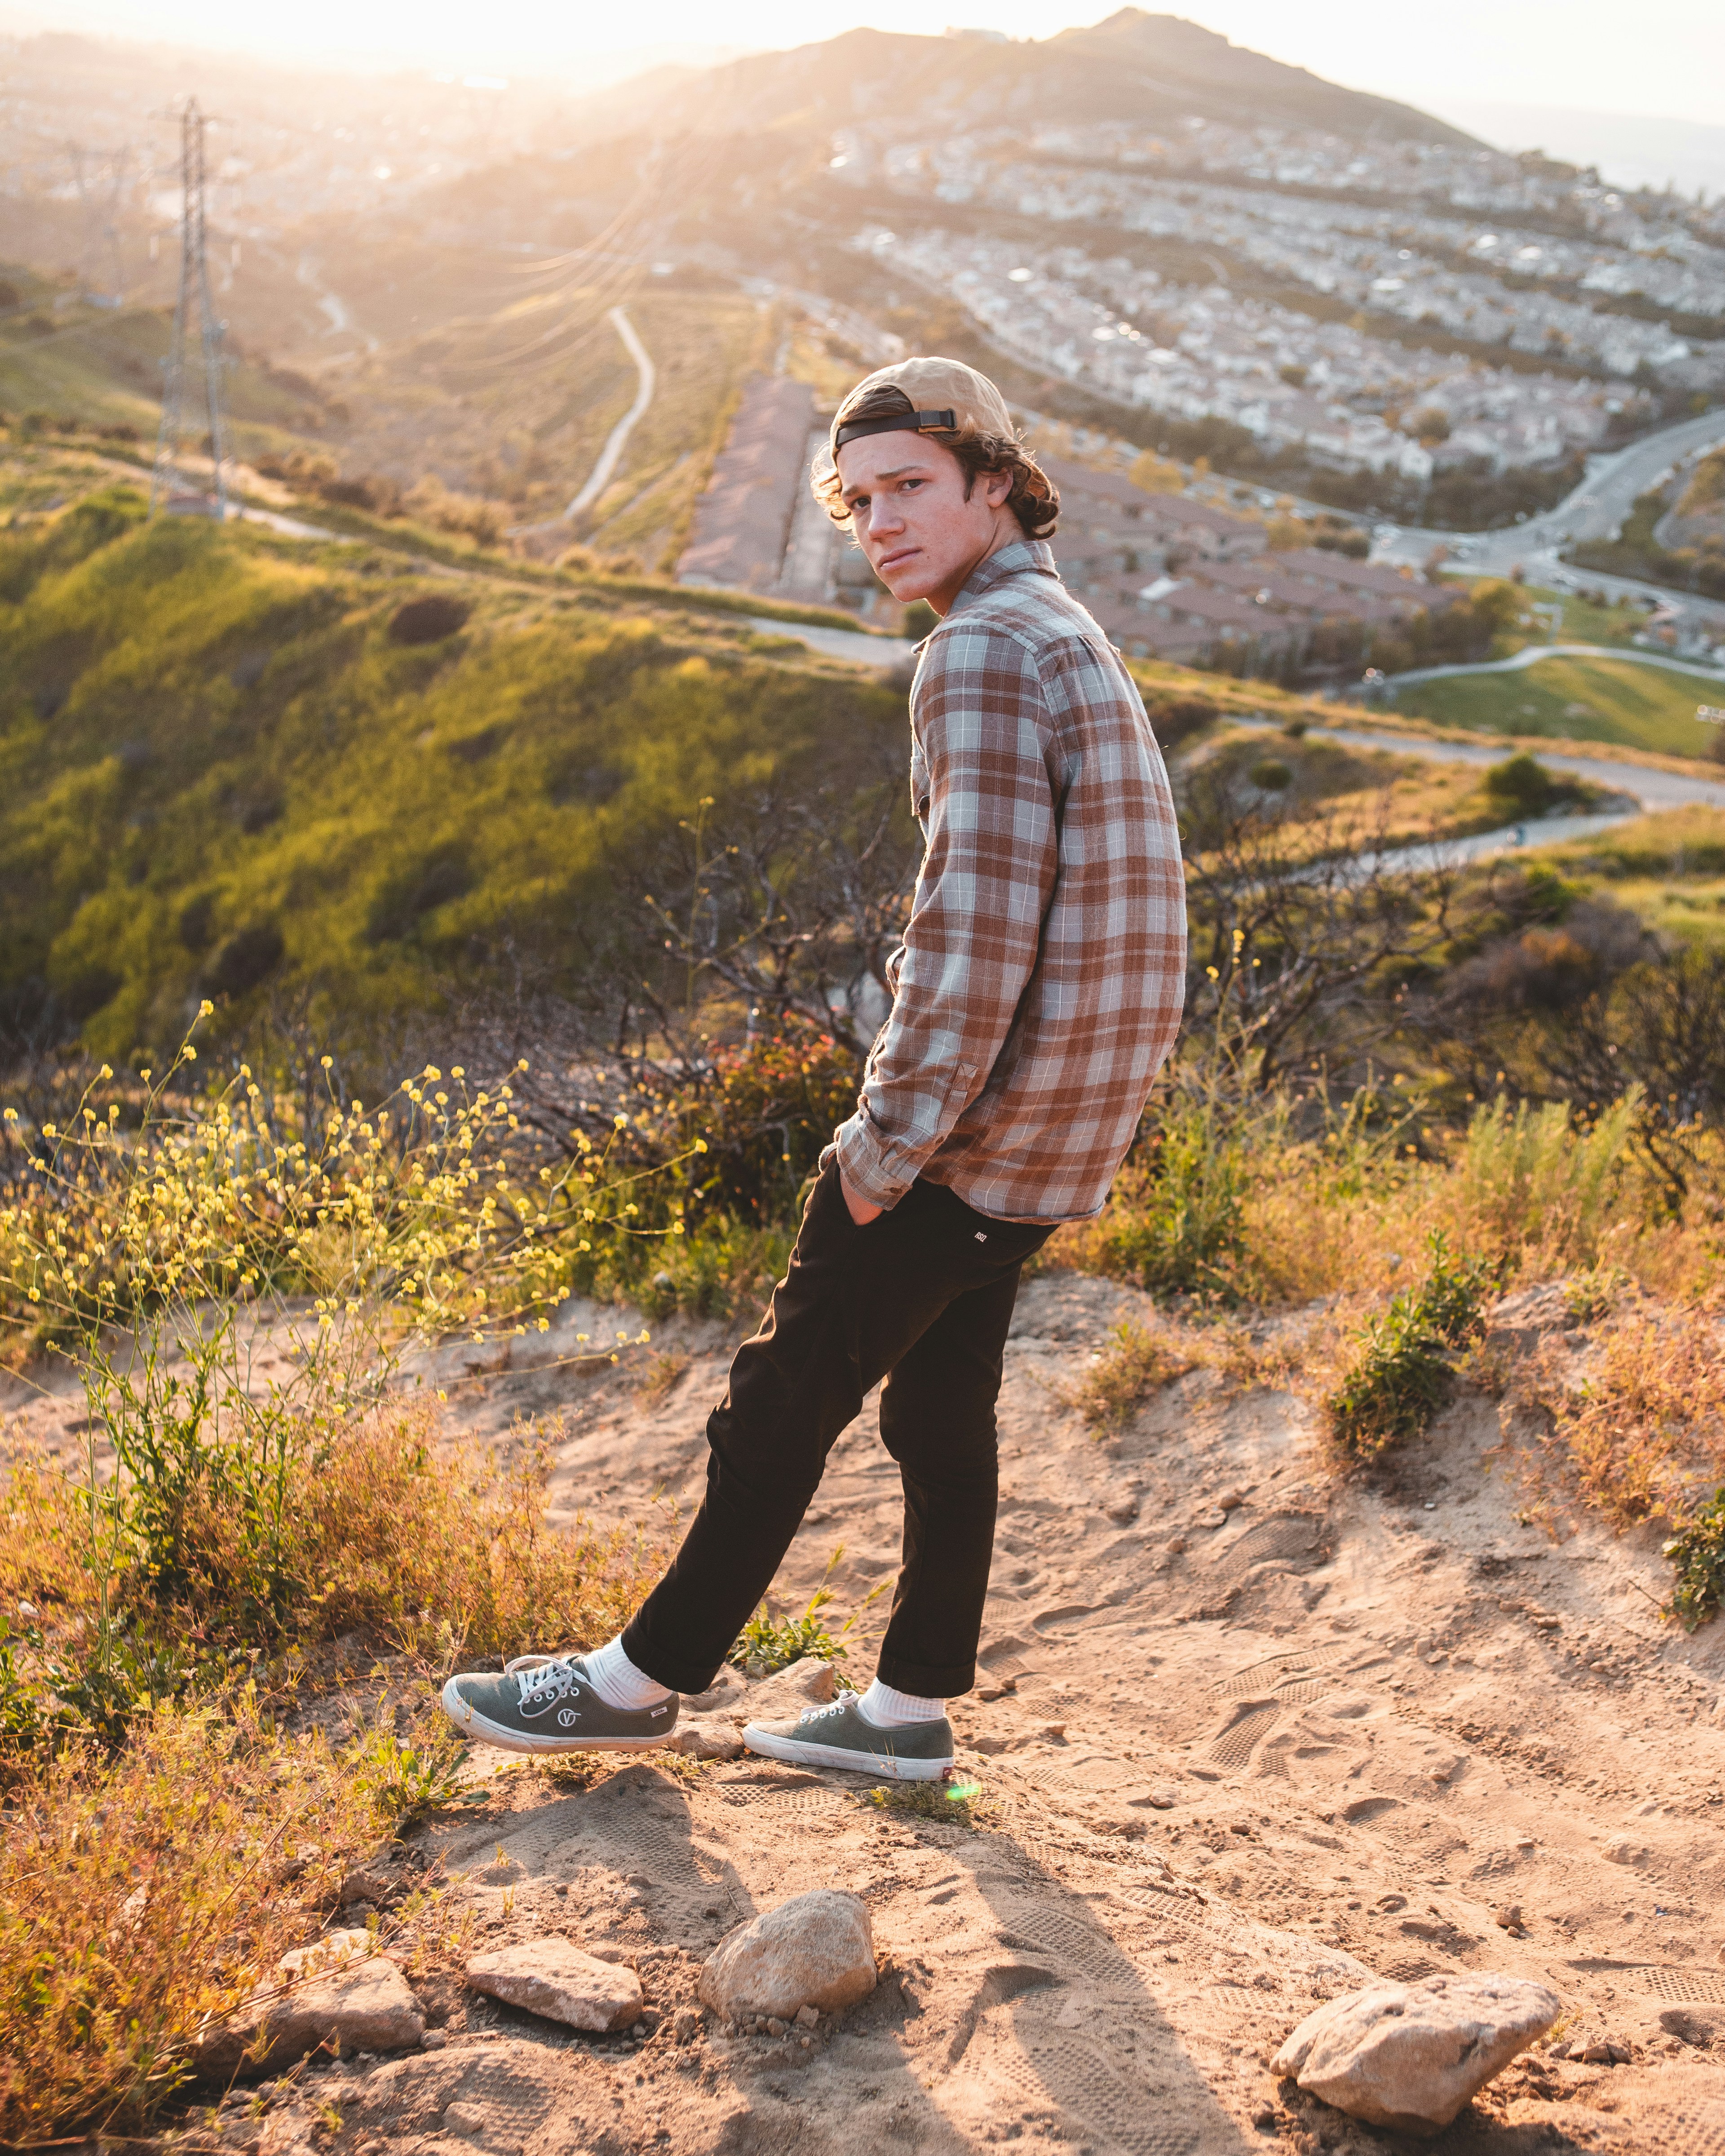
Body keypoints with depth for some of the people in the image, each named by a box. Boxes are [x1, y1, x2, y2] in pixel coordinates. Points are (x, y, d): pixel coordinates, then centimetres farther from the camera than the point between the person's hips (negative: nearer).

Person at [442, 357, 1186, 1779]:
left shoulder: (984, 655, -18)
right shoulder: (1070, 640, 15)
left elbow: (978, 922, -25)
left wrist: (889, 1140, -18)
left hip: (978, 1111, -9)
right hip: (1059, 1118, 9)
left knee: (793, 1389, 2)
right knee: (941, 1399, 16)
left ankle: (649, 1676, 15)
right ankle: (914, 1707, 26)